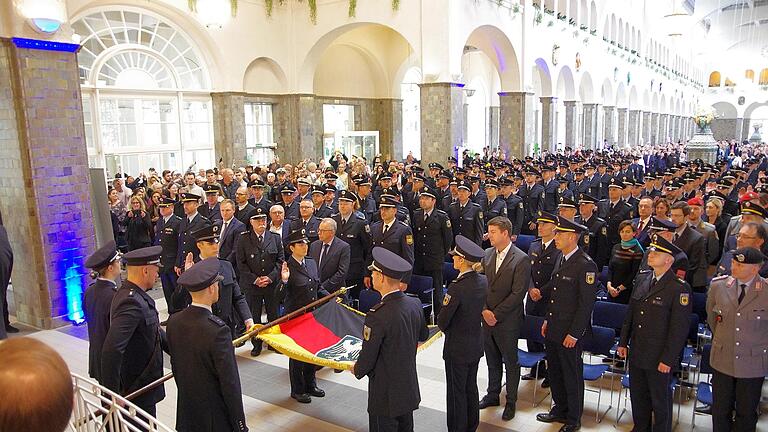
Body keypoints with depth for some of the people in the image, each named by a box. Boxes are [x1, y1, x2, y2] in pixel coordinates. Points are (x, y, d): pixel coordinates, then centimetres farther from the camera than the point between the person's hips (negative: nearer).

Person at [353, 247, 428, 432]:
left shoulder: (378, 316, -27)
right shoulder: (415, 304, -6)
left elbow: (367, 357, -19)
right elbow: (423, 335, 12)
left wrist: (357, 370, 2)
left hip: (386, 396, -7)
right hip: (410, 389, 7)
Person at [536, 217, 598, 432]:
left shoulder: (585, 265, -19)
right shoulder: (562, 259, 8)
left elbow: (586, 303, -19)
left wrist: (574, 333, -17)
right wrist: (548, 320, 17)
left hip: (570, 333, -8)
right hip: (553, 329, 8)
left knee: (572, 376, 8)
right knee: (554, 372, 19)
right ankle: (560, 410, 38)